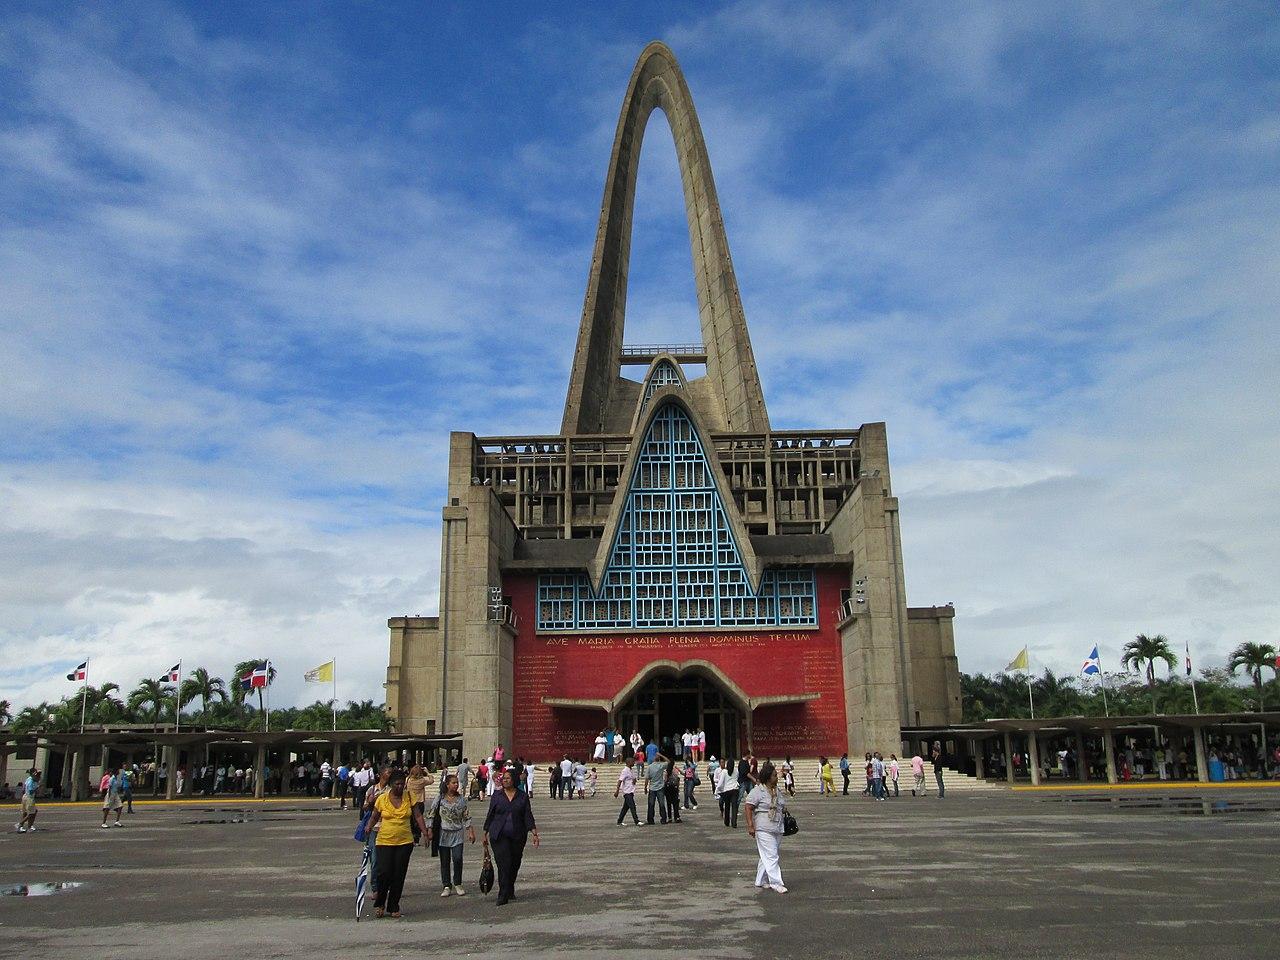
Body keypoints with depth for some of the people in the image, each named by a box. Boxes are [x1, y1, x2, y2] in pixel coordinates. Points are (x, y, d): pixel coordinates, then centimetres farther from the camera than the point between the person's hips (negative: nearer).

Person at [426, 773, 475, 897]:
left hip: (457, 834, 0)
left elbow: (467, 817, 7)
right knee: (445, 861, 4)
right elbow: (432, 816, 1)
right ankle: (447, 886, 15)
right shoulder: (439, 799, -1)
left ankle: (457, 884, 7)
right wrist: (429, 831, -5)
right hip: (443, 834, 0)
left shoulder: (461, 799, 5)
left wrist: (470, 832, 4)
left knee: (457, 859, -10)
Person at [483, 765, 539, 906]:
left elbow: (528, 817, 2)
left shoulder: (522, 797, 3)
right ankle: (503, 897, -7)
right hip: (499, 836, -1)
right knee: (503, 864, -10)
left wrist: (534, 833, -8)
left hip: (517, 836, 1)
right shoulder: (497, 796, 3)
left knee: (514, 865, 10)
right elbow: (490, 815, 8)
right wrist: (485, 834, 8)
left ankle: (510, 891, 32)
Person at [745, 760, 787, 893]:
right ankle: (776, 883, -5)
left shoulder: (777, 790, 14)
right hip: (764, 829, -8)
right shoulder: (757, 791, -11)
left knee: (767, 857, 13)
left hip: (778, 828, 8)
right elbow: (749, 808, -13)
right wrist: (750, 826, -18)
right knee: (771, 857, -8)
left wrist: (784, 809, 6)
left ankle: (761, 881, 23)